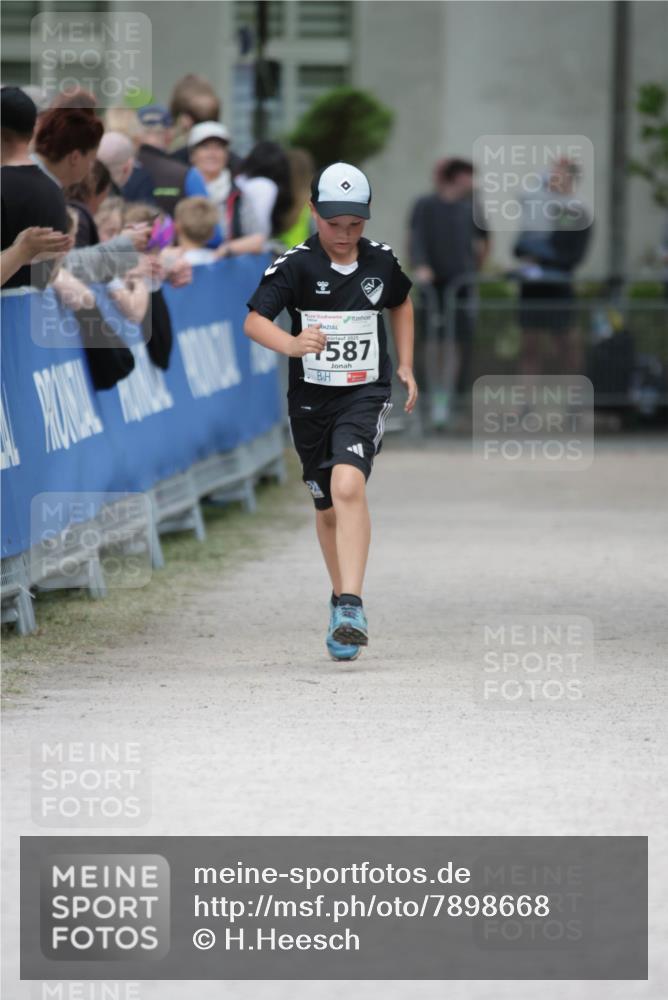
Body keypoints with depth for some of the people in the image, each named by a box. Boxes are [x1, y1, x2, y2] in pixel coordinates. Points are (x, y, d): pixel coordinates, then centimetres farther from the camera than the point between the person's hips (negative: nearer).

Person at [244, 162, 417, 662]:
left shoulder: (381, 261, 1)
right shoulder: (295, 265, -9)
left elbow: (401, 303, 23)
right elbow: (254, 320, -20)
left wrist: (405, 366, 16)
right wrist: (291, 344, -40)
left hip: (366, 395, -1)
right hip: (311, 398, 1)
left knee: (348, 486, -24)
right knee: (328, 508, 13)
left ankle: (352, 607, -28)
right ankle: (341, 597, 36)